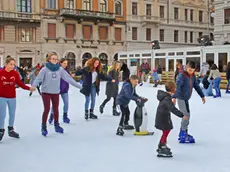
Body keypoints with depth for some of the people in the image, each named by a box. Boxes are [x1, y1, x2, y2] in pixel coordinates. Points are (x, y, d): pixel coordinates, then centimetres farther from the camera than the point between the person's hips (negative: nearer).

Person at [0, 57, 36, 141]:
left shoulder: (15, 73, -4)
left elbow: (20, 83, -1)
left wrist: (29, 88, -12)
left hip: (12, 97, 3)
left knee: (12, 114, 13)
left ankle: (11, 130, 30)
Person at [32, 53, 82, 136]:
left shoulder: (60, 69, -1)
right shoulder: (45, 69, -10)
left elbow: (68, 78, 1)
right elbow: (38, 78, -18)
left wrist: (78, 85, 2)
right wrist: (33, 86, -36)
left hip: (56, 92, 4)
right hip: (46, 92, -3)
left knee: (56, 109, 12)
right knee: (47, 109, -4)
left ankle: (56, 125, 28)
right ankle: (44, 127, 11)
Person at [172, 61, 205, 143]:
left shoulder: (193, 76, 6)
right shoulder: (182, 75, -18)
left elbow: (197, 86, 17)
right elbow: (177, 86, -31)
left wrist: (202, 96, 23)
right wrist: (174, 97, -43)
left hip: (186, 98, 8)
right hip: (181, 98, -8)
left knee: (187, 115, 13)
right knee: (186, 115, -11)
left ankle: (183, 133, 26)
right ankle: (183, 135, -2)